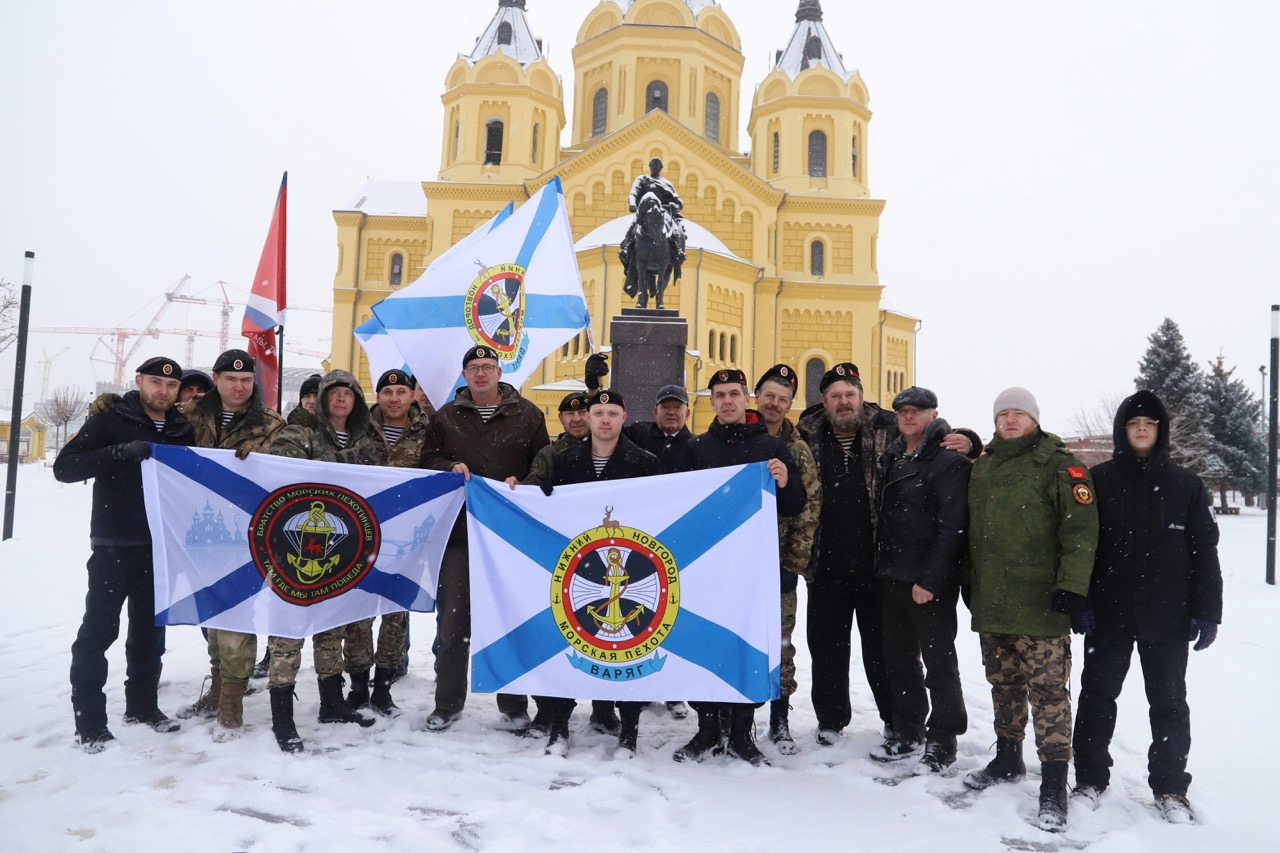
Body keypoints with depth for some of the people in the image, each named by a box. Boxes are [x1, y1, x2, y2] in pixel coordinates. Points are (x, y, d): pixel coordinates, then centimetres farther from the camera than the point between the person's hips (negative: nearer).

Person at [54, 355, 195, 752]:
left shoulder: (183, 430, 8)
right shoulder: (110, 421, -5)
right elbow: (63, 467, -13)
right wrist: (119, 452, -25)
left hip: (160, 547, 4)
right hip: (113, 545, -4)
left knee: (149, 629, 12)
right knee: (99, 630, -1)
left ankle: (142, 705, 25)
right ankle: (89, 720, 8)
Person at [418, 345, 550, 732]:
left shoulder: (527, 414, 4)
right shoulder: (445, 417, 10)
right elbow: (427, 460, 11)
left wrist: (520, 483, -13)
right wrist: (451, 467, -8)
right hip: (459, 529, 2)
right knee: (453, 619, 7)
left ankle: (514, 705, 19)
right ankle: (447, 703, 22)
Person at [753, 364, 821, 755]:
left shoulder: (798, 451, 4)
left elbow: (810, 507, 1)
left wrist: (796, 558, -5)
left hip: (780, 561, 0)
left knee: (780, 642, 6)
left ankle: (779, 718, 20)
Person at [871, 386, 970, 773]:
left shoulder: (949, 461, -9)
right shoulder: (891, 458, 14)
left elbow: (951, 527, -16)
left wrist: (929, 579, -20)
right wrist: (880, 565, 10)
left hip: (930, 582, -7)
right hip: (891, 577, 7)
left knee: (938, 659, 4)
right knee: (898, 656, 14)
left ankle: (942, 739, 16)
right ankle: (907, 730, 27)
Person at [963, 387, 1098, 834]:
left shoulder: (1058, 464, -4)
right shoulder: (982, 466, 15)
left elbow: (1081, 528, -11)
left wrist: (1073, 585, -18)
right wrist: (970, 584, 20)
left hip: (1040, 604, -6)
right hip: (991, 603, 6)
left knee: (1048, 690, -4)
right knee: (1004, 684, 17)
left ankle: (1054, 785, 5)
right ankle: (1008, 759, 32)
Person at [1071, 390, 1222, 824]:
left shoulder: (1185, 484, 1)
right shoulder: (1100, 480, 0)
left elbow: (1204, 550, 2)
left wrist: (1206, 612, -3)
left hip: (1166, 613, 0)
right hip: (1109, 610, 0)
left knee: (1168, 699, 11)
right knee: (1097, 694, 8)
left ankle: (1170, 787, 25)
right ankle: (1090, 778, 22)